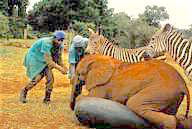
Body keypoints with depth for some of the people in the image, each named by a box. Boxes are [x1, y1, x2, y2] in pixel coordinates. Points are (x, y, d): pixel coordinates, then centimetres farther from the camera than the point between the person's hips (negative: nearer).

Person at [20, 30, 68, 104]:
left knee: (50, 78, -7)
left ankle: (47, 99, 8)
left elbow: (59, 58, 0)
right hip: (35, 58, -6)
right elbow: (49, 61, -35)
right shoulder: (46, 43, -34)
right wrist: (60, 68, -37)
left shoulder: (60, 46, -12)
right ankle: (24, 91, 11)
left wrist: (63, 67, -17)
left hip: (44, 62, 7)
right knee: (37, 79, -17)